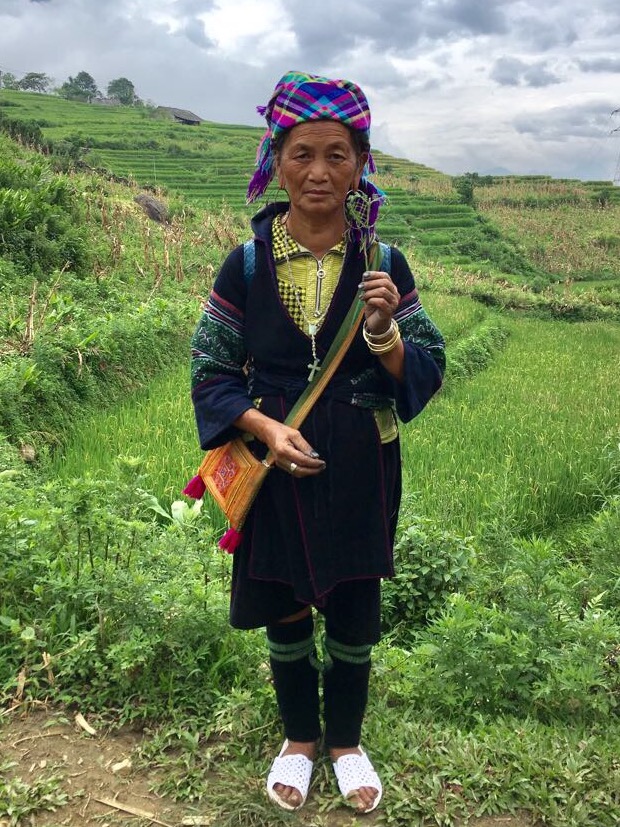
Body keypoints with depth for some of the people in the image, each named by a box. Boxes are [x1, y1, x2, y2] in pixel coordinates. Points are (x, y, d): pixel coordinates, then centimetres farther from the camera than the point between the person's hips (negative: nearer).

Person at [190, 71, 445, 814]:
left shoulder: (383, 264, -5)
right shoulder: (247, 264, -6)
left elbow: (426, 374, -4)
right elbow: (211, 371, -2)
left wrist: (384, 331, -23)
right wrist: (265, 428, -18)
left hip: (361, 473, 0)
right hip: (275, 469, 0)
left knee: (353, 619, 14)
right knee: (284, 617, 16)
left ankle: (345, 743, 42)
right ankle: (298, 739, 43)